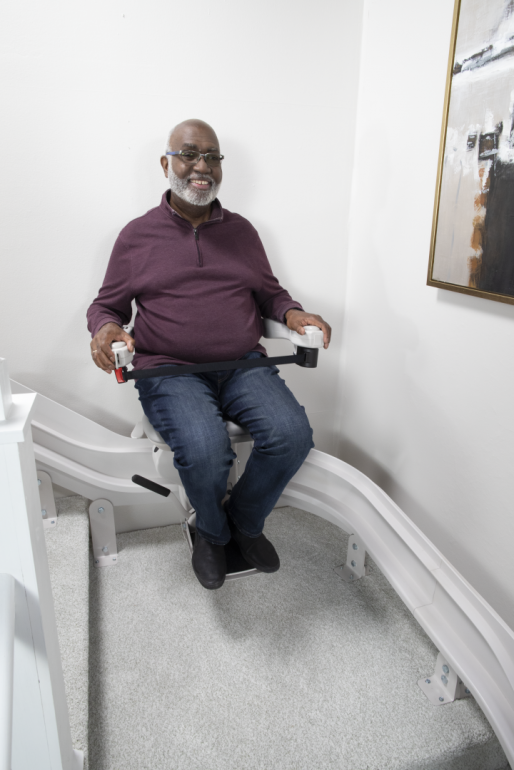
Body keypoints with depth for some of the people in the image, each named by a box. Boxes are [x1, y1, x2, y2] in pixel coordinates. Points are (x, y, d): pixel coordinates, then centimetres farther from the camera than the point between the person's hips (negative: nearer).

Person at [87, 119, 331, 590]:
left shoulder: (241, 230, 17)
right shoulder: (137, 235, 9)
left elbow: (270, 294, 22)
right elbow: (107, 305, 13)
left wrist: (293, 314, -1)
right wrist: (105, 328, -11)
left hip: (244, 364, 3)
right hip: (169, 370, -2)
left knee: (293, 433, -24)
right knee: (204, 450, -31)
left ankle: (245, 522, 7)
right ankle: (212, 532, 7)